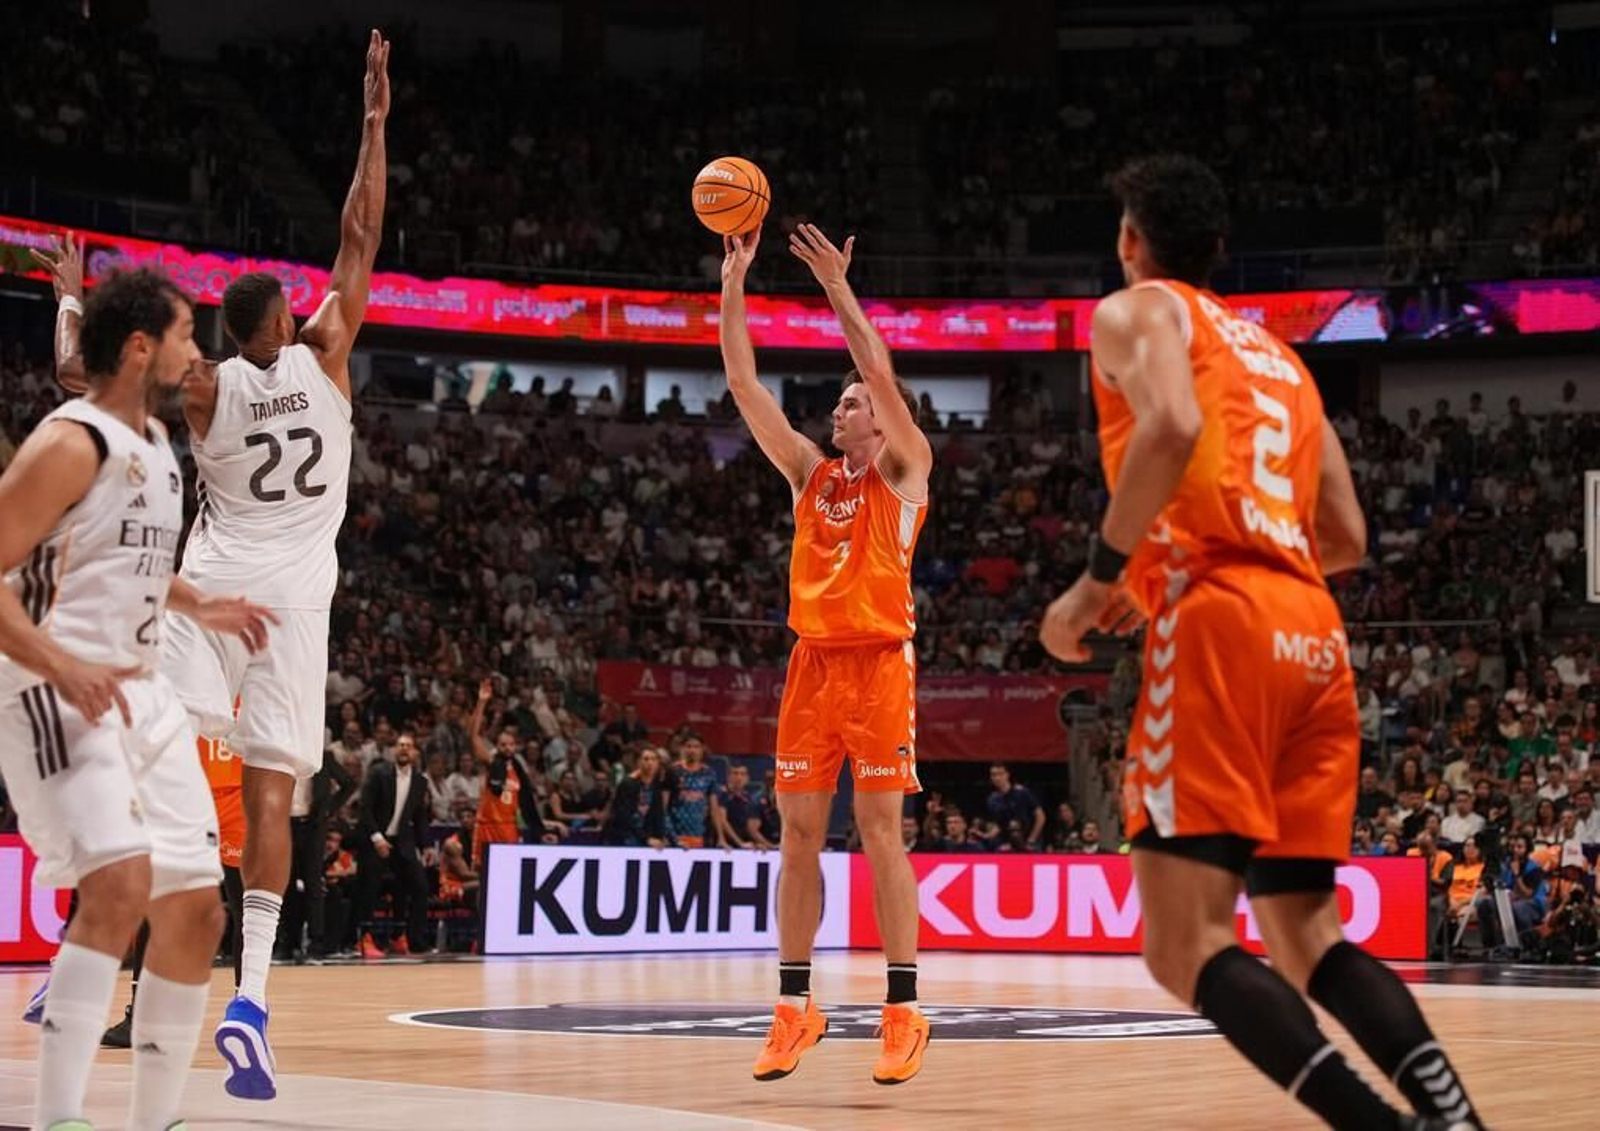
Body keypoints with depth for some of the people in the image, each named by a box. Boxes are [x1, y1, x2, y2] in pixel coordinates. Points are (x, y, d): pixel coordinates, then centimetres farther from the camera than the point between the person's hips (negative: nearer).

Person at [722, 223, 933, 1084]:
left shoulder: (904, 471, 3)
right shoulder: (809, 471, 15)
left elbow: (882, 376, -12)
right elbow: (744, 386, 8)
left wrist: (838, 287, -12)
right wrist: (734, 285, 1)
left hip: (879, 662, -5)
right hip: (812, 660, 5)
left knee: (880, 832, -6)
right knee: (799, 832, 3)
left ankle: (904, 1012, -2)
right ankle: (796, 1007, 9)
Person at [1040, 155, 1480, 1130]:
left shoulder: (1138, 311, 9)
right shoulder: (1280, 356, 31)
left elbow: (1173, 429, -14)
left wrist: (1101, 579, -6)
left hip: (1222, 627, -7)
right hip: (1316, 637, 7)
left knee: (1186, 945, -11)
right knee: (1307, 939, 9)